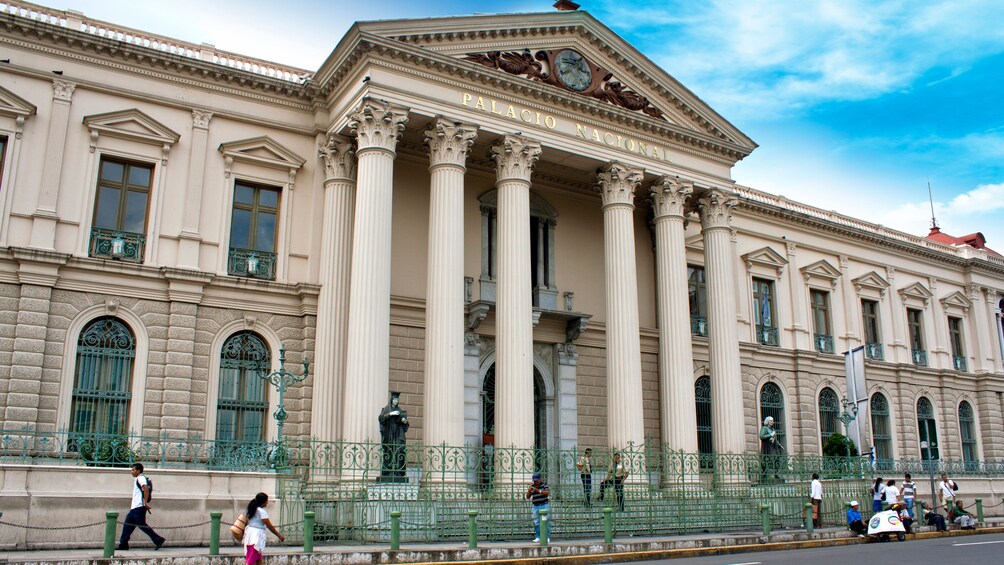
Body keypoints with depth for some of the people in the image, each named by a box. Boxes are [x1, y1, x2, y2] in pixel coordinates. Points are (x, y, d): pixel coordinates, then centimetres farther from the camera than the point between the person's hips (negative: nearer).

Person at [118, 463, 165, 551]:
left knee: (142, 525, -8)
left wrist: (146, 502, -29)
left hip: (139, 507, -10)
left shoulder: (141, 478, -11)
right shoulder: (138, 479, 22)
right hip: (135, 507, 10)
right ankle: (123, 544, 11)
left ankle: (158, 540, -6)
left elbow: (146, 488, -25)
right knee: (127, 524, 8)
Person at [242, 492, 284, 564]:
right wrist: (279, 535, -5)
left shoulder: (253, 509, 11)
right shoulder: (261, 511, -14)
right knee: (250, 561, -7)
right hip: (256, 537, -9)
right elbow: (270, 526, -14)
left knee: (259, 559, 17)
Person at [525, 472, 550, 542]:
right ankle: (537, 537, 7)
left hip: (544, 505, -3)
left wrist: (539, 491, -24)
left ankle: (547, 537, -3)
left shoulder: (544, 484, -1)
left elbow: (548, 493, -15)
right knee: (536, 522, 1)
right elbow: (528, 497, 5)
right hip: (536, 506, 3)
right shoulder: (532, 486, 4)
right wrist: (529, 491, -16)